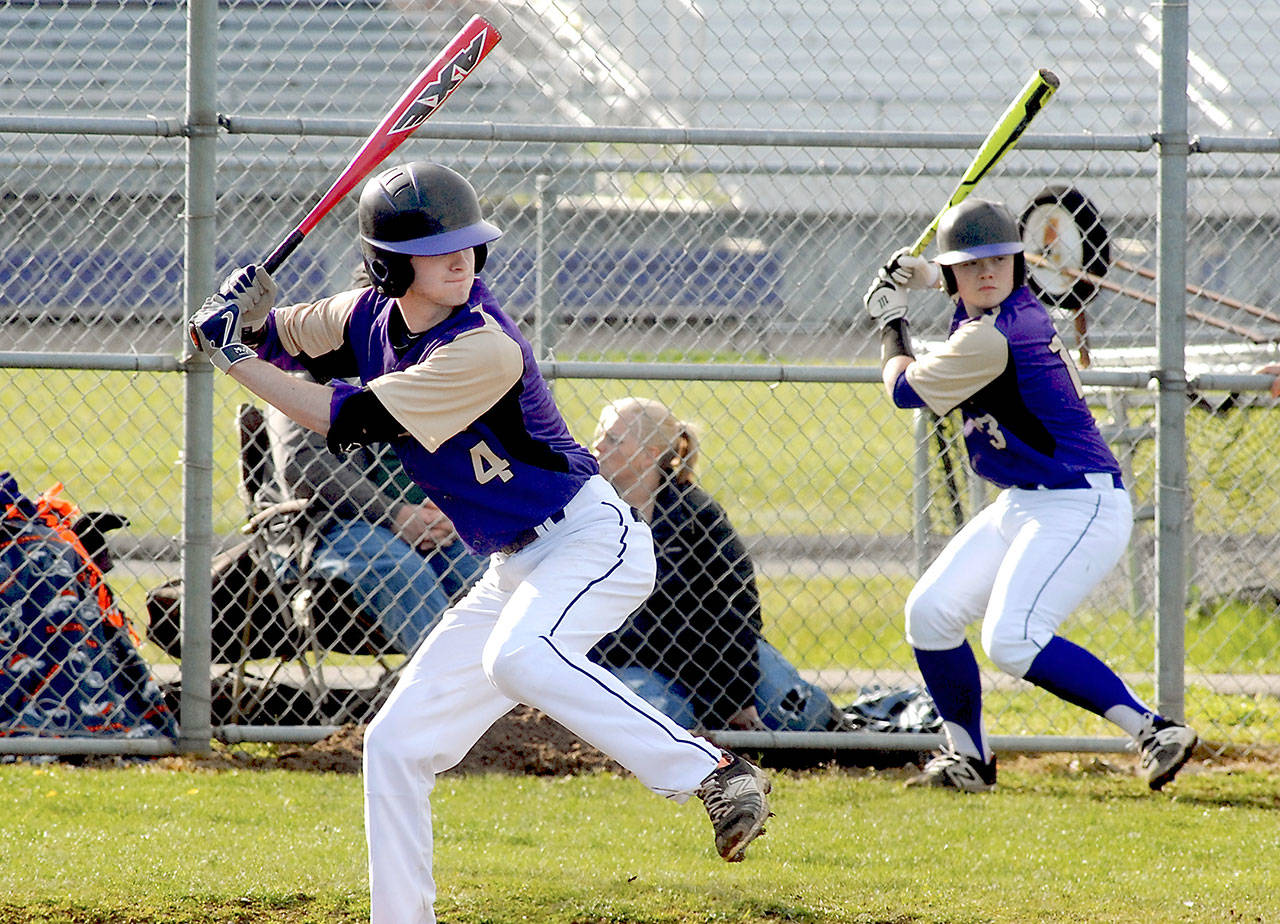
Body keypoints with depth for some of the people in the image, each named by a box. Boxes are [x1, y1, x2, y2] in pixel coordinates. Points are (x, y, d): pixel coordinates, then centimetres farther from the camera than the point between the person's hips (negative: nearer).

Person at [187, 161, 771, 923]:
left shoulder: (484, 347, -24)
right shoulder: (371, 318, 0)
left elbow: (350, 420, -24)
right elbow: (274, 338, 14)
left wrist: (236, 360, -18)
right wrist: (245, 315, -11)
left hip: (595, 540, -8)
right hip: (518, 572, 8)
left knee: (518, 657, -38)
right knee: (396, 744, 5)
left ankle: (717, 774, -36)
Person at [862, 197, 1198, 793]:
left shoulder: (992, 337, -22)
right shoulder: (1017, 310, 7)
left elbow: (904, 390, -8)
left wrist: (891, 323, 8)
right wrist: (921, 274, 18)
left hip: (1079, 506, -10)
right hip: (1022, 504, 10)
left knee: (1011, 640, -24)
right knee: (931, 612, 7)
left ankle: (1155, 730, -22)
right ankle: (968, 756, 22)